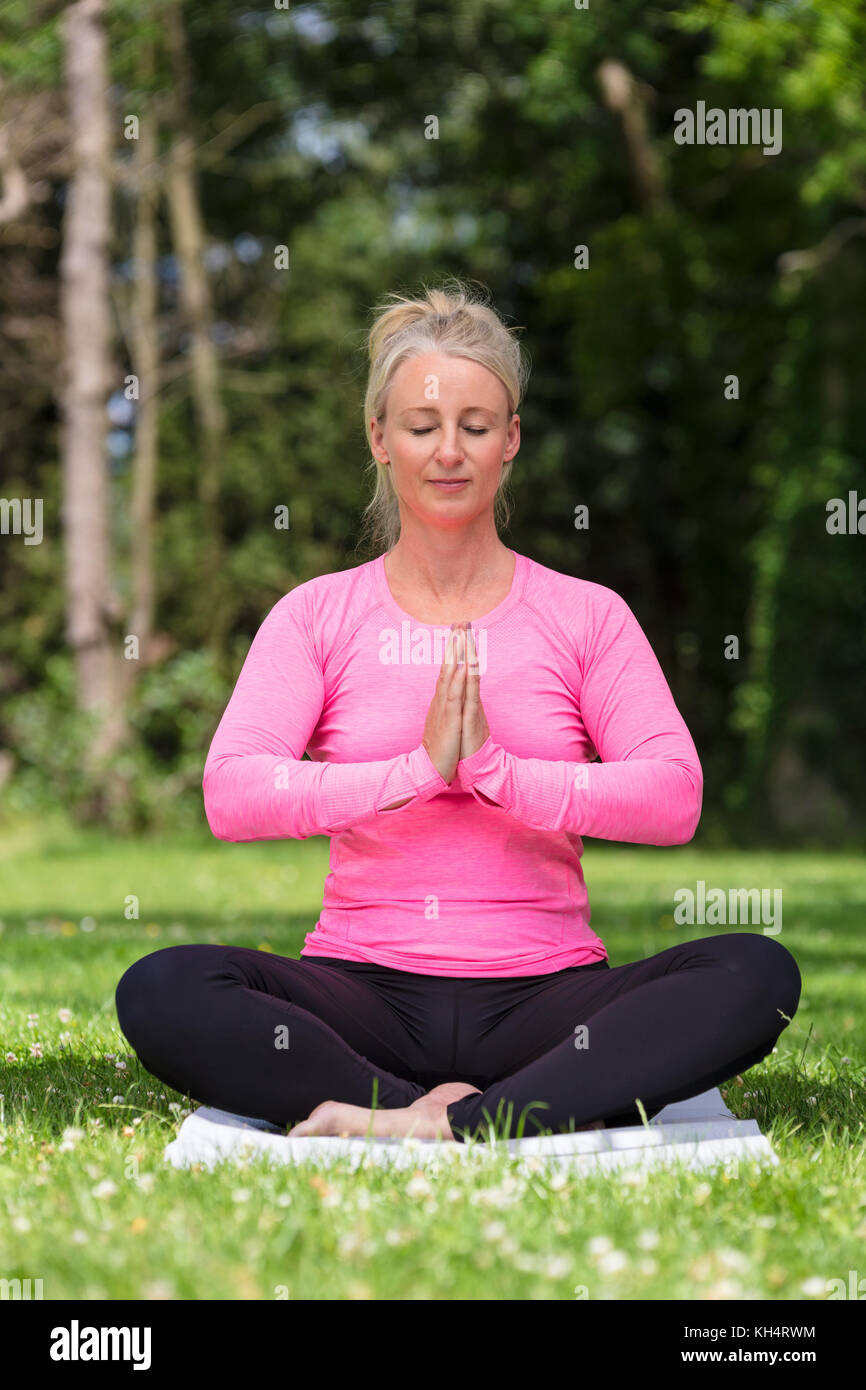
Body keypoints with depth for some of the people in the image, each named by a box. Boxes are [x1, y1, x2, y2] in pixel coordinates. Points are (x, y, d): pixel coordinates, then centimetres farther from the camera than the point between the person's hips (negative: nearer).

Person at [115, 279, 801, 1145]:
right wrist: (419, 769, -14)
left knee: (756, 974, -28)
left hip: (541, 995, 1)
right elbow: (231, 796, -7)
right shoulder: (317, 616, 10)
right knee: (162, 992, -29)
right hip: (364, 991, 0)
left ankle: (444, 1125, -37)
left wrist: (492, 770, -14)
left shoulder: (585, 617, 10)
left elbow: (674, 798, -6)